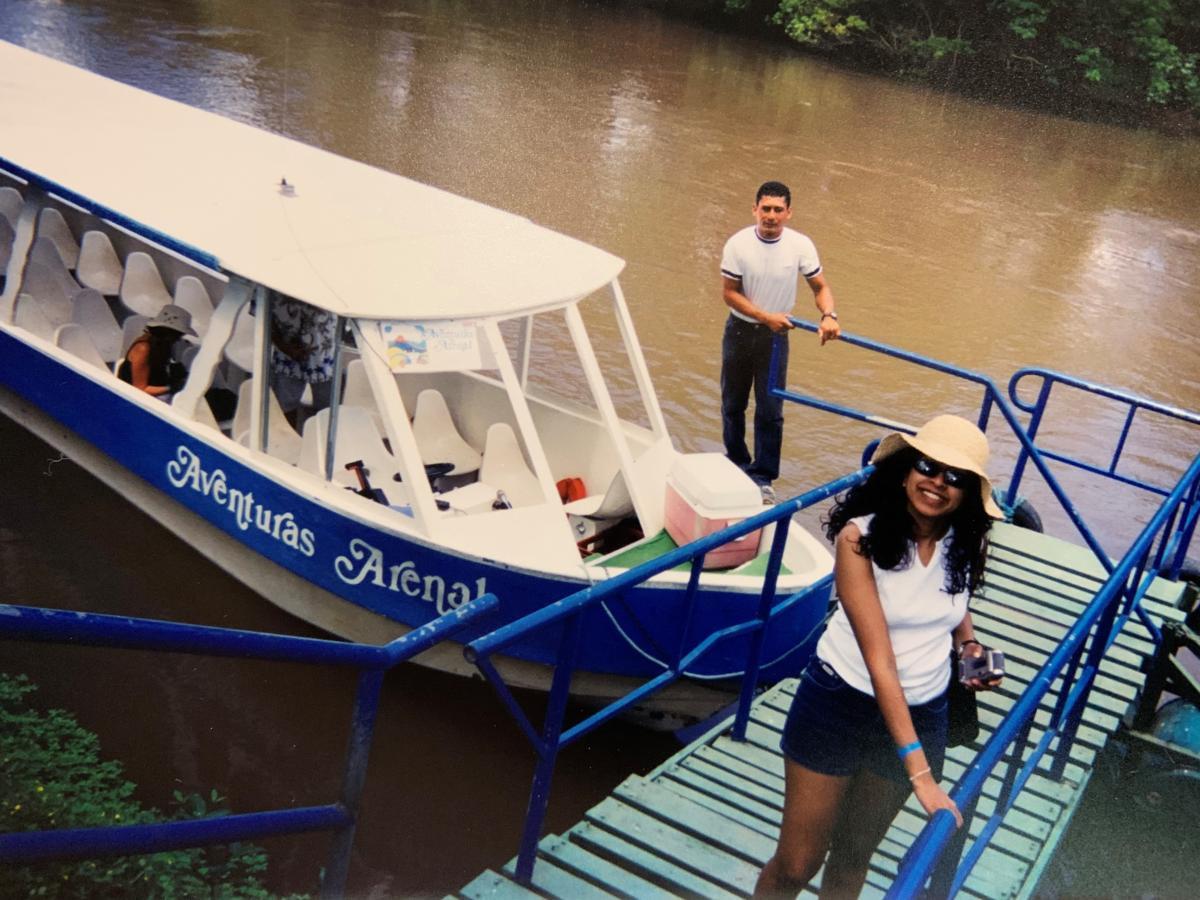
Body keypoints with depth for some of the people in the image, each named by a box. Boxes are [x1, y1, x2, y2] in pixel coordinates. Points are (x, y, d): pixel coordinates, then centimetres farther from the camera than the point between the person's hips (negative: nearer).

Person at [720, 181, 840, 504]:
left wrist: (828, 316, -25)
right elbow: (729, 292, -11)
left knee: (770, 411, 0)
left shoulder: (800, 245, -12)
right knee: (733, 404, 15)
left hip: (776, 335, 0)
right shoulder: (738, 244, -15)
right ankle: (736, 463, 36)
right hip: (740, 331, 0)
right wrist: (766, 317, -21)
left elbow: (820, 286, -4)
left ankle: (762, 477, 12)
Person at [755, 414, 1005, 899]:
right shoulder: (860, 537, -23)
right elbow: (878, 659, -27)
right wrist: (920, 771, -32)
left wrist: (969, 644, -2)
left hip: (921, 713, 4)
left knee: (852, 856, 20)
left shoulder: (965, 543, -7)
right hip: (839, 702, -4)